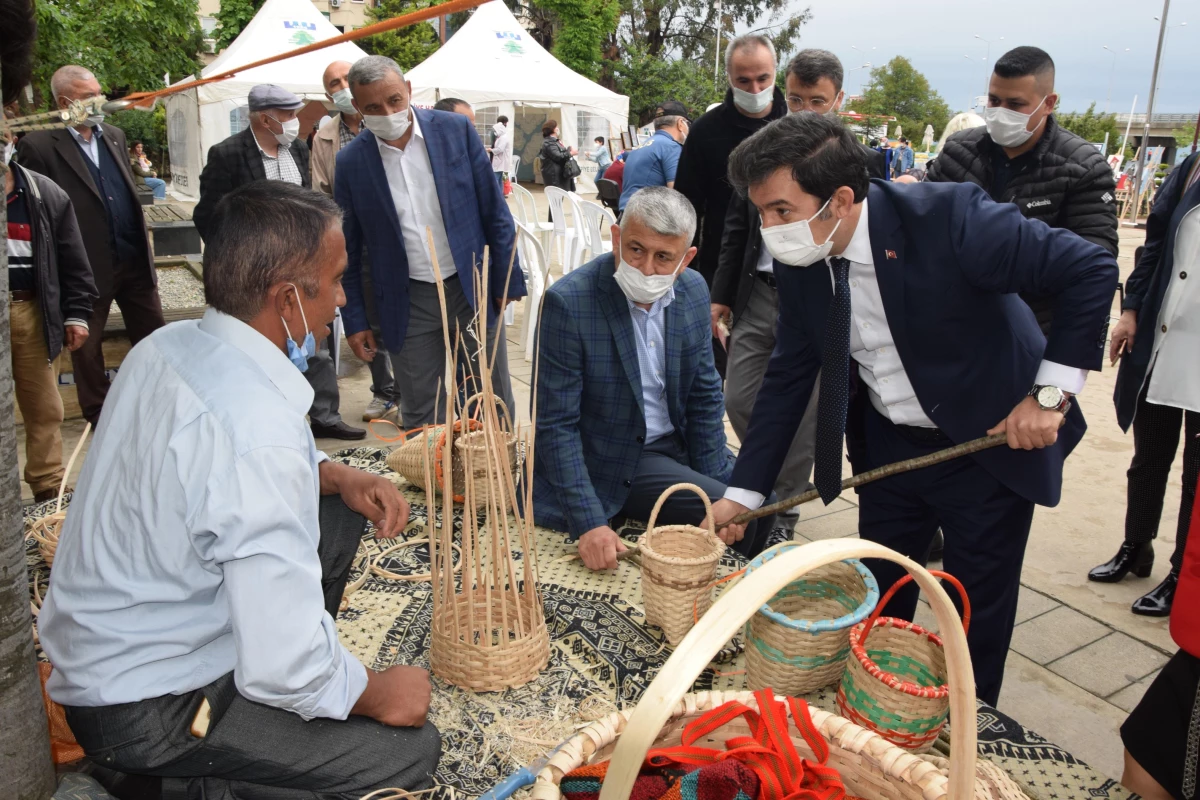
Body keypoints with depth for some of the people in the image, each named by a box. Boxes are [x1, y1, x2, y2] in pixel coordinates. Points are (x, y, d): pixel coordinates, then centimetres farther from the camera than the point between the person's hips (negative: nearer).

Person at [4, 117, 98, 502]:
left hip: (31, 311, 2)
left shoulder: (47, 194, 5)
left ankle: (49, 489, 21)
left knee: (44, 409, 10)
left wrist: (76, 313, 3)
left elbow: (73, 260, 7)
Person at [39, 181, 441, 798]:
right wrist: (375, 694, -11)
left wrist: (337, 476, -2)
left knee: (340, 513, 9)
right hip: (142, 711, -9)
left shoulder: (169, 345, -5)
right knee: (410, 750, -9)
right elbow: (285, 669, -32)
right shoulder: (262, 433, -34)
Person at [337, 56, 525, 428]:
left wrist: (507, 281, -2)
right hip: (408, 301, 0)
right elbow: (348, 250, 5)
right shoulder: (350, 162, -2)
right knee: (421, 419, 7)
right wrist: (355, 321, 4)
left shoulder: (456, 129, -3)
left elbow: (494, 211, 0)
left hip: (472, 286, 0)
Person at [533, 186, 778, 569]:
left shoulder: (693, 290, -4)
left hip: (678, 446, 7)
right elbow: (555, 425, -21)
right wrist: (589, 524, -26)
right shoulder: (568, 302, -23)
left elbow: (704, 397, 3)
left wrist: (715, 485, -2)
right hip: (614, 463, -6)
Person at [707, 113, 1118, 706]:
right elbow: (788, 375, -4)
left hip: (990, 443, -4)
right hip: (887, 446, 5)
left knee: (976, 619, 9)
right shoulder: (798, 261, -12)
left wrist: (1051, 393, -23)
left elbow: (1091, 269, -20)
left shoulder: (950, 216, -29)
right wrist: (744, 493, -5)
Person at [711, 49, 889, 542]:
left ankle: (782, 514, 24)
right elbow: (737, 227, 11)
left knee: (801, 417, 6)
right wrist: (721, 294, 8)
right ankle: (771, 483, 34)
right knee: (738, 402, 7)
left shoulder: (862, 162, -4)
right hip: (758, 295, 4)